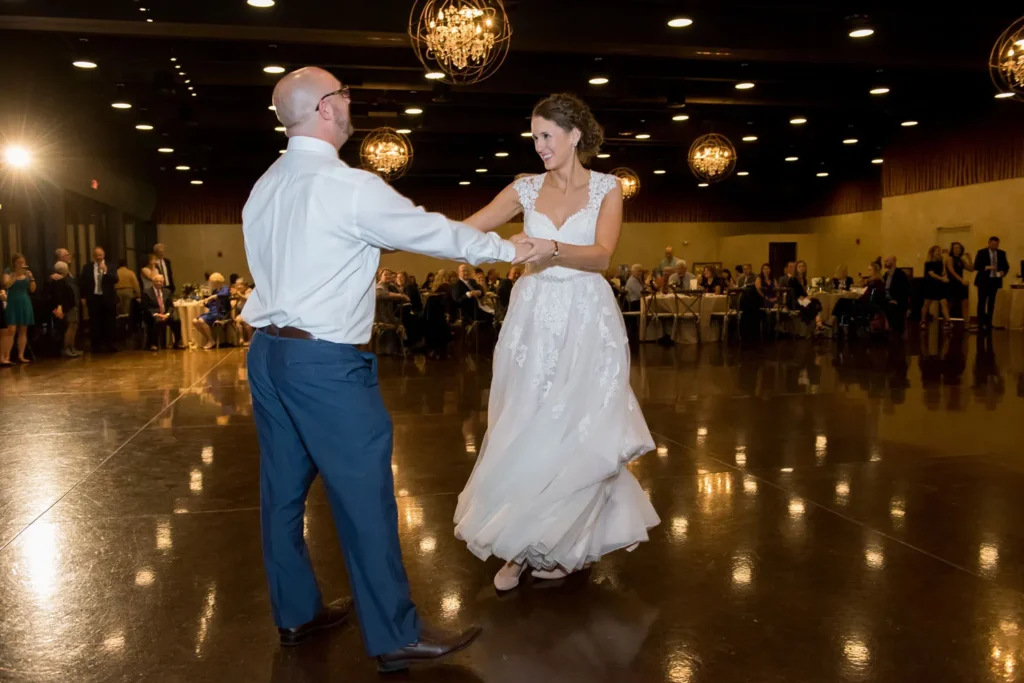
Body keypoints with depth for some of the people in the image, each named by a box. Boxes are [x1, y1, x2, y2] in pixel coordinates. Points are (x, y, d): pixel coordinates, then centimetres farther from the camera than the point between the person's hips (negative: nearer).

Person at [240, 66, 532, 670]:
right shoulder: (350, 187, -14)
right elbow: (433, 232, -6)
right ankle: (395, 636, 8)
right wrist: (510, 249, 7)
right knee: (364, 495, -2)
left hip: (269, 350, 9)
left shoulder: (264, 189, 11)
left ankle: (296, 613, 28)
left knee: (284, 487, 14)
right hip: (326, 362, -9)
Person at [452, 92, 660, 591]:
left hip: (586, 321, -2)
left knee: (577, 428, 0)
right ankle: (524, 544, 17)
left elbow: (601, 255, -13)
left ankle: (563, 544, 19)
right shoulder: (527, 188, 7)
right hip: (533, 319, 3)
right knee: (524, 430, 3)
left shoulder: (606, 188, 1)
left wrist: (549, 247, -30)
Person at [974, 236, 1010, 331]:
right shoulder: (981, 252, -3)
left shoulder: (1002, 253, 8)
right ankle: (981, 323, 2)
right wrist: (986, 267, -24)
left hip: (995, 280, 3)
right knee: (982, 302, -3)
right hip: (983, 281, -3)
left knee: (991, 303, 6)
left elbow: (1006, 266, 11)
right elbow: (976, 266, -8)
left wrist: (1003, 272, -11)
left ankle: (988, 322, 11)